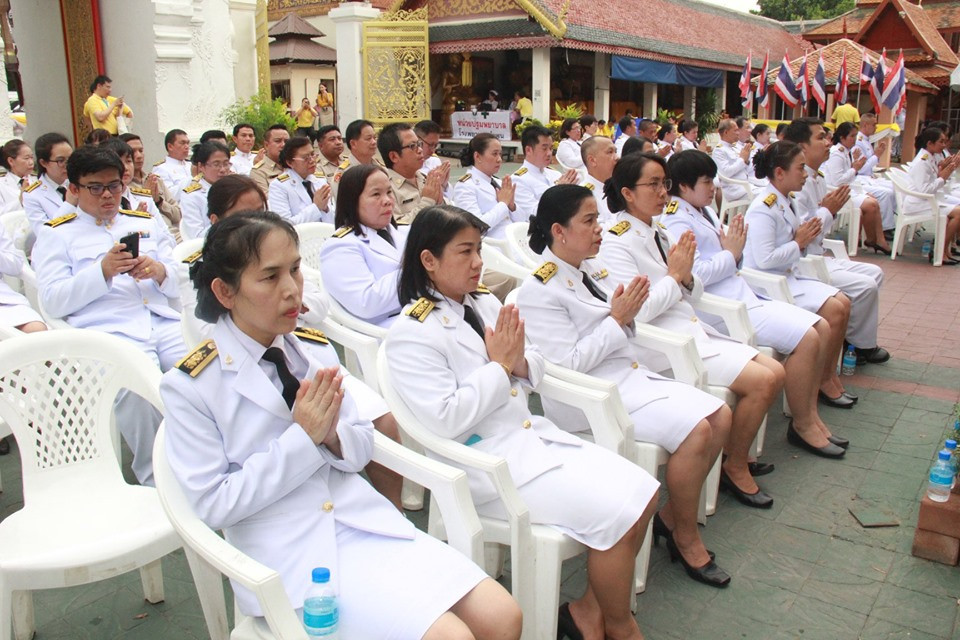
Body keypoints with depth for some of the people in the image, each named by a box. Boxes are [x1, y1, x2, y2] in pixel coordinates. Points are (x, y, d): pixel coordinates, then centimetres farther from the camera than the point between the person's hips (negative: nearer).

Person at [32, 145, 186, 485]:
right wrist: (103, 271, -10)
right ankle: (156, 480, -15)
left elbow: (179, 284, 20)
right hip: (107, 331, -3)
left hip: (164, 322, 3)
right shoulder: (55, 234, 17)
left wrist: (160, 272, -3)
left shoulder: (148, 223, 26)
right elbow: (53, 301, 4)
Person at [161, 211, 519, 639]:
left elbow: (362, 447, 10)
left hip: (363, 519, 5)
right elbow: (213, 504, -9)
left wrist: (332, 436, -14)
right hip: (287, 555, -4)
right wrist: (302, 438, -18)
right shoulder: (190, 386, -8)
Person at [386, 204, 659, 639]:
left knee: (643, 493, -2)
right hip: (489, 462, -8)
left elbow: (535, 369, 15)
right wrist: (498, 366, -14)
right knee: (618, 515, -16)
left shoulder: (484, 303, 8)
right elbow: (446, 420, -21)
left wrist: (519, 362, -9)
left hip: (533, 434, 8)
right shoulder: (410, 333, -14)